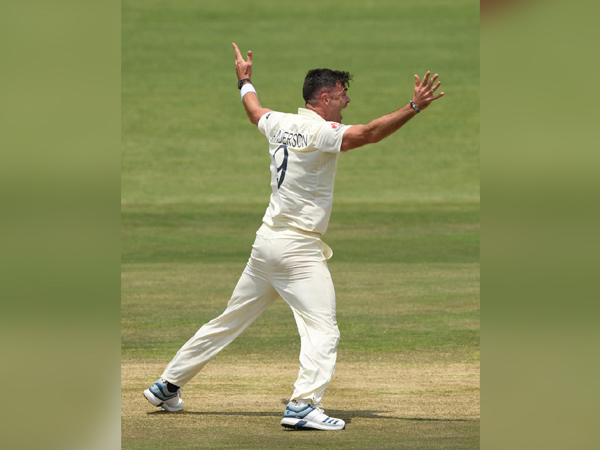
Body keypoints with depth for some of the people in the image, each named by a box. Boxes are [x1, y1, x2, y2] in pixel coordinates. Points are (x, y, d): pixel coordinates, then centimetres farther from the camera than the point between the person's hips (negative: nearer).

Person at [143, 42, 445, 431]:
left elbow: (255, 111, 31)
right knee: (323, 329, -12)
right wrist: (414, 107, -31)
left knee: (231, 321, 17)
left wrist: (245, 81, 50)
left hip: (267, 243, 9)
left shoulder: (280, 124, 9)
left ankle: (168, 386, 23)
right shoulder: (320, 132, -15)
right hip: (299, 249, -8)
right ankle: (304, 405, -28)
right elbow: (369, 133, -28)